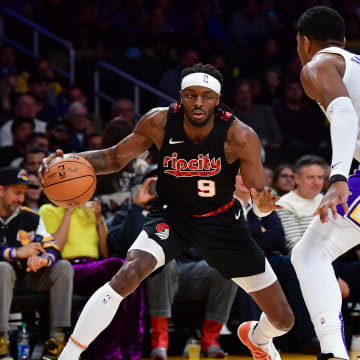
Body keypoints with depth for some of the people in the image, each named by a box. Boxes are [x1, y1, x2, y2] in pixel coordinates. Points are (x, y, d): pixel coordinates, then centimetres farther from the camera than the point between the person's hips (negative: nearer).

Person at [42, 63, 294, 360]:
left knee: (283, 319, 2)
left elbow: (259, 196, -20)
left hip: (222, 221, 1)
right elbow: (116, 158, -6)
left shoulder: (239, 136, -25)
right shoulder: (159, 123, -20)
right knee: (128, 274, -31)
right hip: (171, 215, 0)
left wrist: (264, 204, -45)